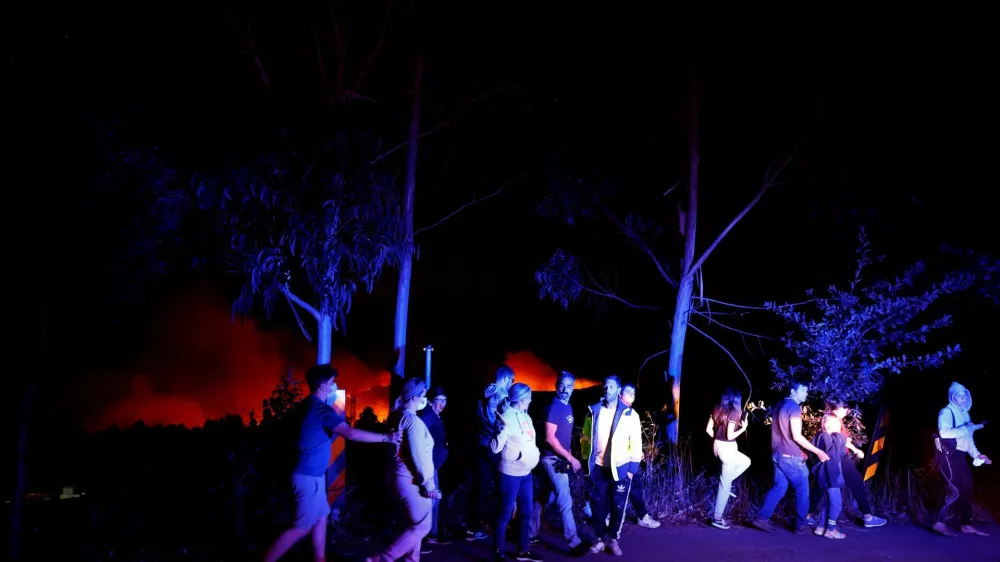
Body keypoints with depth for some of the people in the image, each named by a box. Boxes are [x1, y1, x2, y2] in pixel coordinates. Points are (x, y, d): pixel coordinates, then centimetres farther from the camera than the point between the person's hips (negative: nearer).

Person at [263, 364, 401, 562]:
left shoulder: (305, 406, 10)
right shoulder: (320, 408, -18)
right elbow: (350, 433, -27)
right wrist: (385, 437, -24)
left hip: (311, 473, 10)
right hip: (309, 476, -10)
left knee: (321, 518, 15)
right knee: (302, 528, -5)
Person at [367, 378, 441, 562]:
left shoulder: (399, 416, 10)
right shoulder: (413, 421, -18)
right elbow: (418, 456, -20)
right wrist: (428, 484, -14)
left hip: (405, 477, 10)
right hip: (412, 480, -10)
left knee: (416, 524, 18)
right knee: (421, 526, -3)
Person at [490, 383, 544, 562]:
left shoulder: (526, 417, 11)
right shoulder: (506, 417, -14)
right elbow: (496, 448, -21)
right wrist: (502, 428, -33)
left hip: (526, 472, 8)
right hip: (511, 473, -8)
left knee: (526, 513, 15)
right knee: (505, 514, 0)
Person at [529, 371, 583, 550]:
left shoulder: (567, 407, 11)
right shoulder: (554, 407, -16)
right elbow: (550, 438, -21)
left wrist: (569, 456, 10)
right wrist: (570, 458, -18)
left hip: (558, 460, 9)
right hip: (553, 460, -9)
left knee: (544, 498, 15)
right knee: (565, 501, -5)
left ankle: (531, 533, 24)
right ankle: (574, 540, 0)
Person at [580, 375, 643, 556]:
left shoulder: (630, 414, -3)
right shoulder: (593, 411, 2)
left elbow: (636, 443, -1)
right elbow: (585, 438, 8)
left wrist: (632, 468, -4)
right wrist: (586, 462, 5)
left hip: (620, 469, -1)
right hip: (597, 468, 1)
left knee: (618, 507, 7)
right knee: (597, 505, 7)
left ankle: (613, 540, 23)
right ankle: (600, 538, 22)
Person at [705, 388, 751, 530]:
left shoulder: (717, 410, 5)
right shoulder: (734, 413, -16)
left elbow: (708, 429, 6)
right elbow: (730, 436, -20)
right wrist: (743, 428, -9)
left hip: (717, 446, 8)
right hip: (728, 448, -8)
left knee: (746, 461, 29)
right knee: (725, 485, 2)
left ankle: (725, 482, 19)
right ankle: (717, 518, 6)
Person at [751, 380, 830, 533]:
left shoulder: (779, 406, 14)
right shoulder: (794, 407, -15)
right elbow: (796, 436, -20)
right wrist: (818, 452, -18)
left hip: (778, 454, 8)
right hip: (791, 457, -8)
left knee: (779, 487, 11)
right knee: (802, 489, 4)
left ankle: (762, 518, 5)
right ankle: (801, 525, 10)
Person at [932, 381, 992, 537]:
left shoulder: (964, 414, 18)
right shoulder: (947, 412, -7)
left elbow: (968, 439, 19)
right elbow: (944, 432, -23)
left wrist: (977, 455, 7)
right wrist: (968, 428, -19)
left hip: (960, 455, 8)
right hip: (948, 454, -8)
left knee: (967, 489, 8)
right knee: (955, 490, -15)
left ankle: (966, 525, 16)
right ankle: (939, 523, -12)